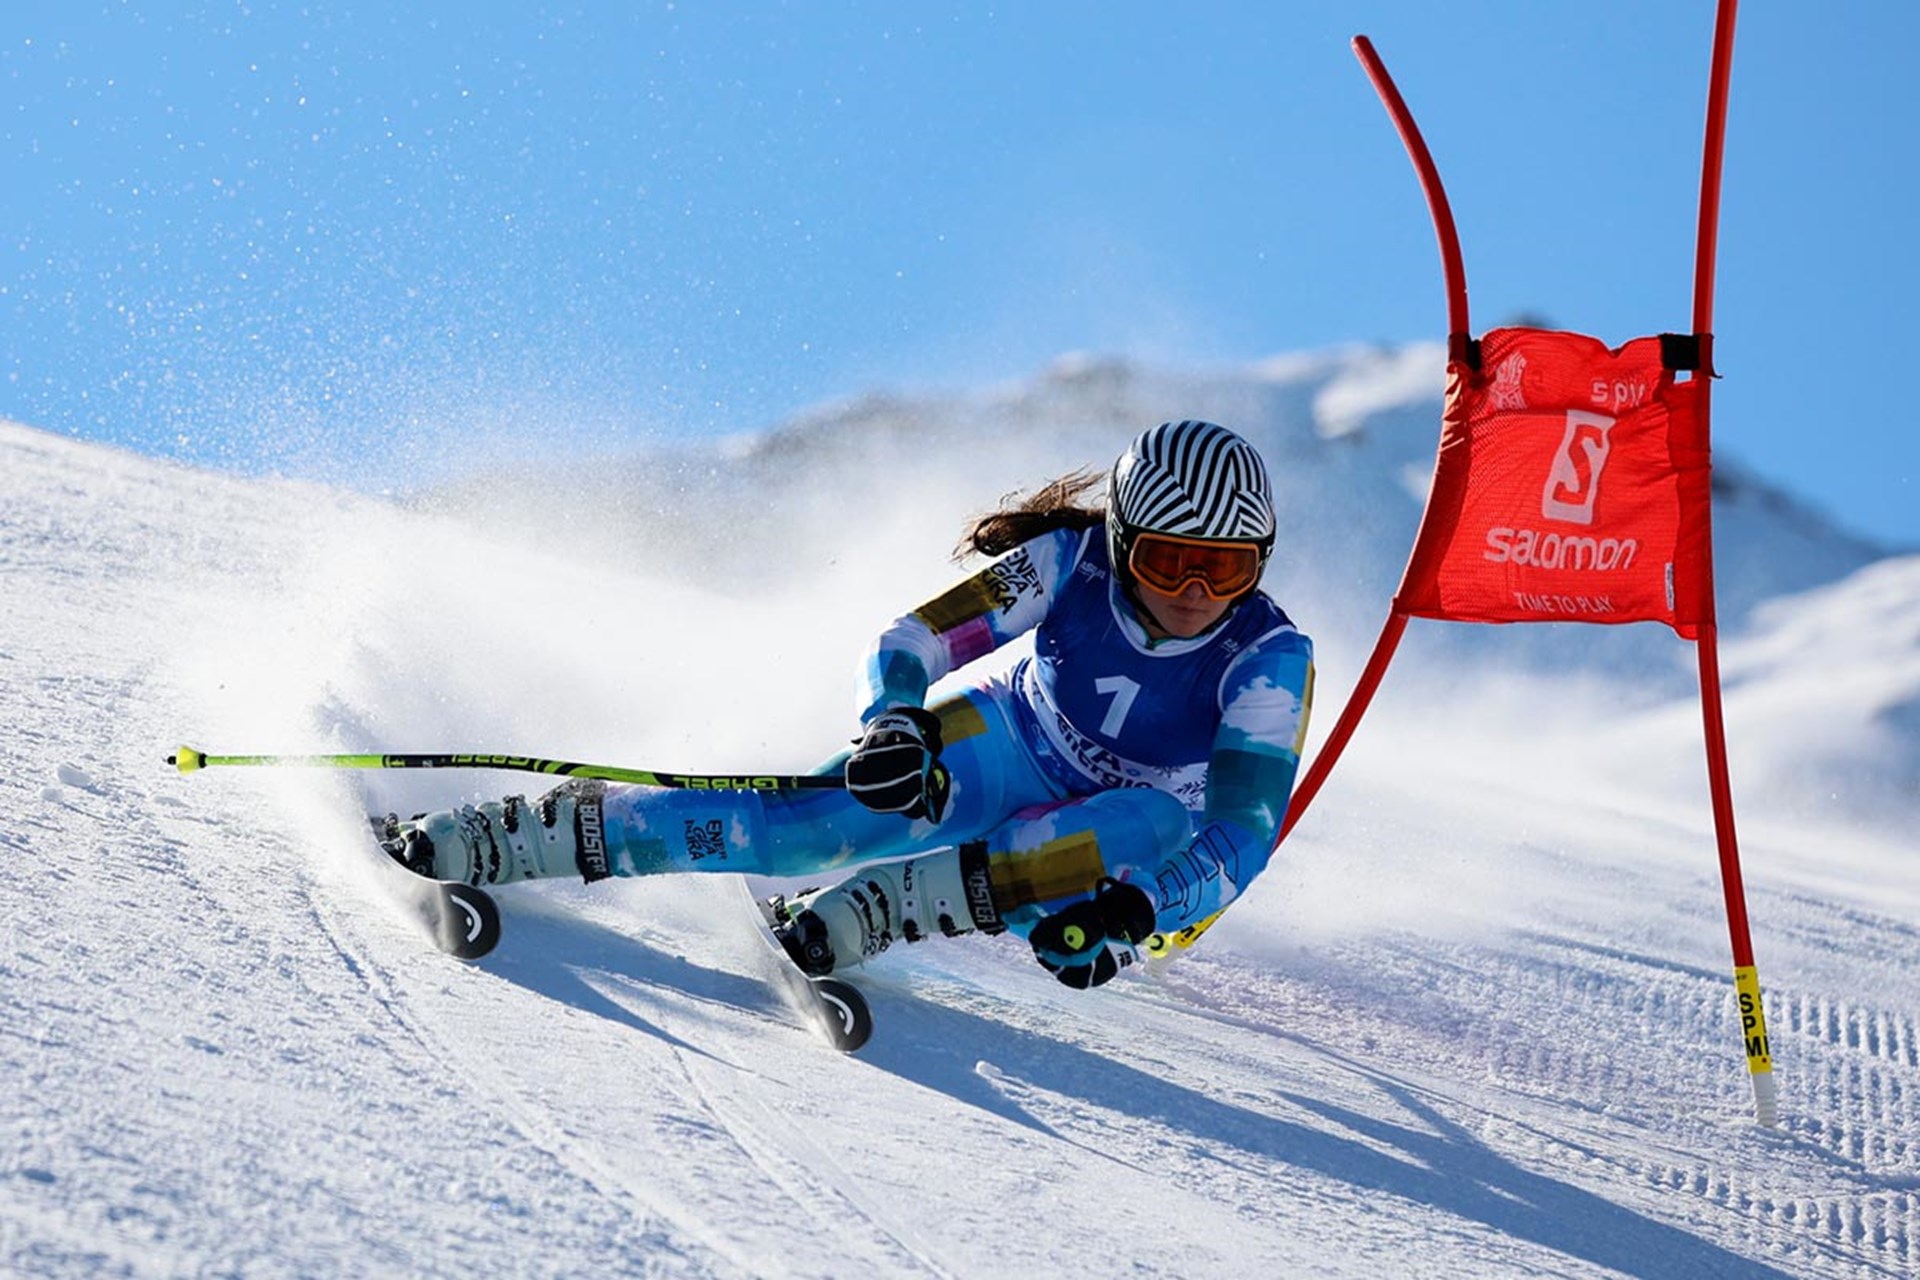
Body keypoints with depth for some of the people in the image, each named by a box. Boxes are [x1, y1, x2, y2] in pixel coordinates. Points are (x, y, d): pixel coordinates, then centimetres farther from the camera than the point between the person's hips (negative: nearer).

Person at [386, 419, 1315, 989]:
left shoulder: (1269, 662, -25)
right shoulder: (1072, 563, -22)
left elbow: (1240, 837, -31)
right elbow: (907, 646, -19)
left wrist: (1133, 913, -50)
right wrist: (893, 729, -42)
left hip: (1113, 836, 0)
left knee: (1157, 828, -38)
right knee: (824, 821, -28)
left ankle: (883, 908, -41)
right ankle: (492, 841, -28)